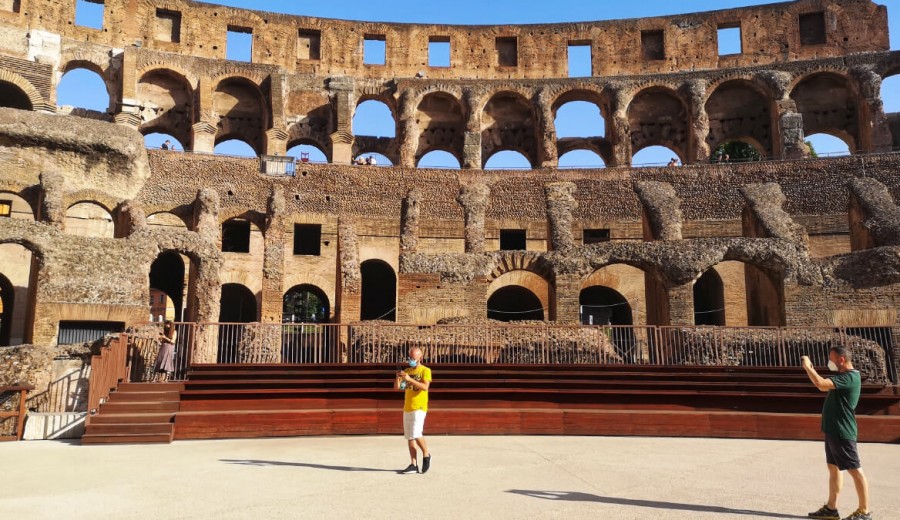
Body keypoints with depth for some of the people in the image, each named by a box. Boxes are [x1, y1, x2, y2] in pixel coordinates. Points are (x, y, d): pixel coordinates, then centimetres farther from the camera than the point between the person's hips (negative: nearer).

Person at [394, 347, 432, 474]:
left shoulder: (425, 370, -4)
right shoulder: (406, 371, 13)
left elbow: (425, 387, -20)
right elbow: (396, 387, 8)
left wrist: (410, 379, -27)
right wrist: (398, 377, -12)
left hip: (419, 408, -6)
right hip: (407, 408, 6)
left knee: (416, 434, -16)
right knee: (409, 437, 5)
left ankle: (426, 455, 7)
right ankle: (413, 465, 10)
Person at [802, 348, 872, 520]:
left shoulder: (850, 377, -18)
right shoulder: (843, 377, 14)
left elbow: (822, 384, -29)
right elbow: (822, 385, 25)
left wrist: (807, 366, -19)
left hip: (842, 433, -11)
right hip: (833, 431, 11)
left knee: (855, 470, -2)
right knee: (833, 468, 12)